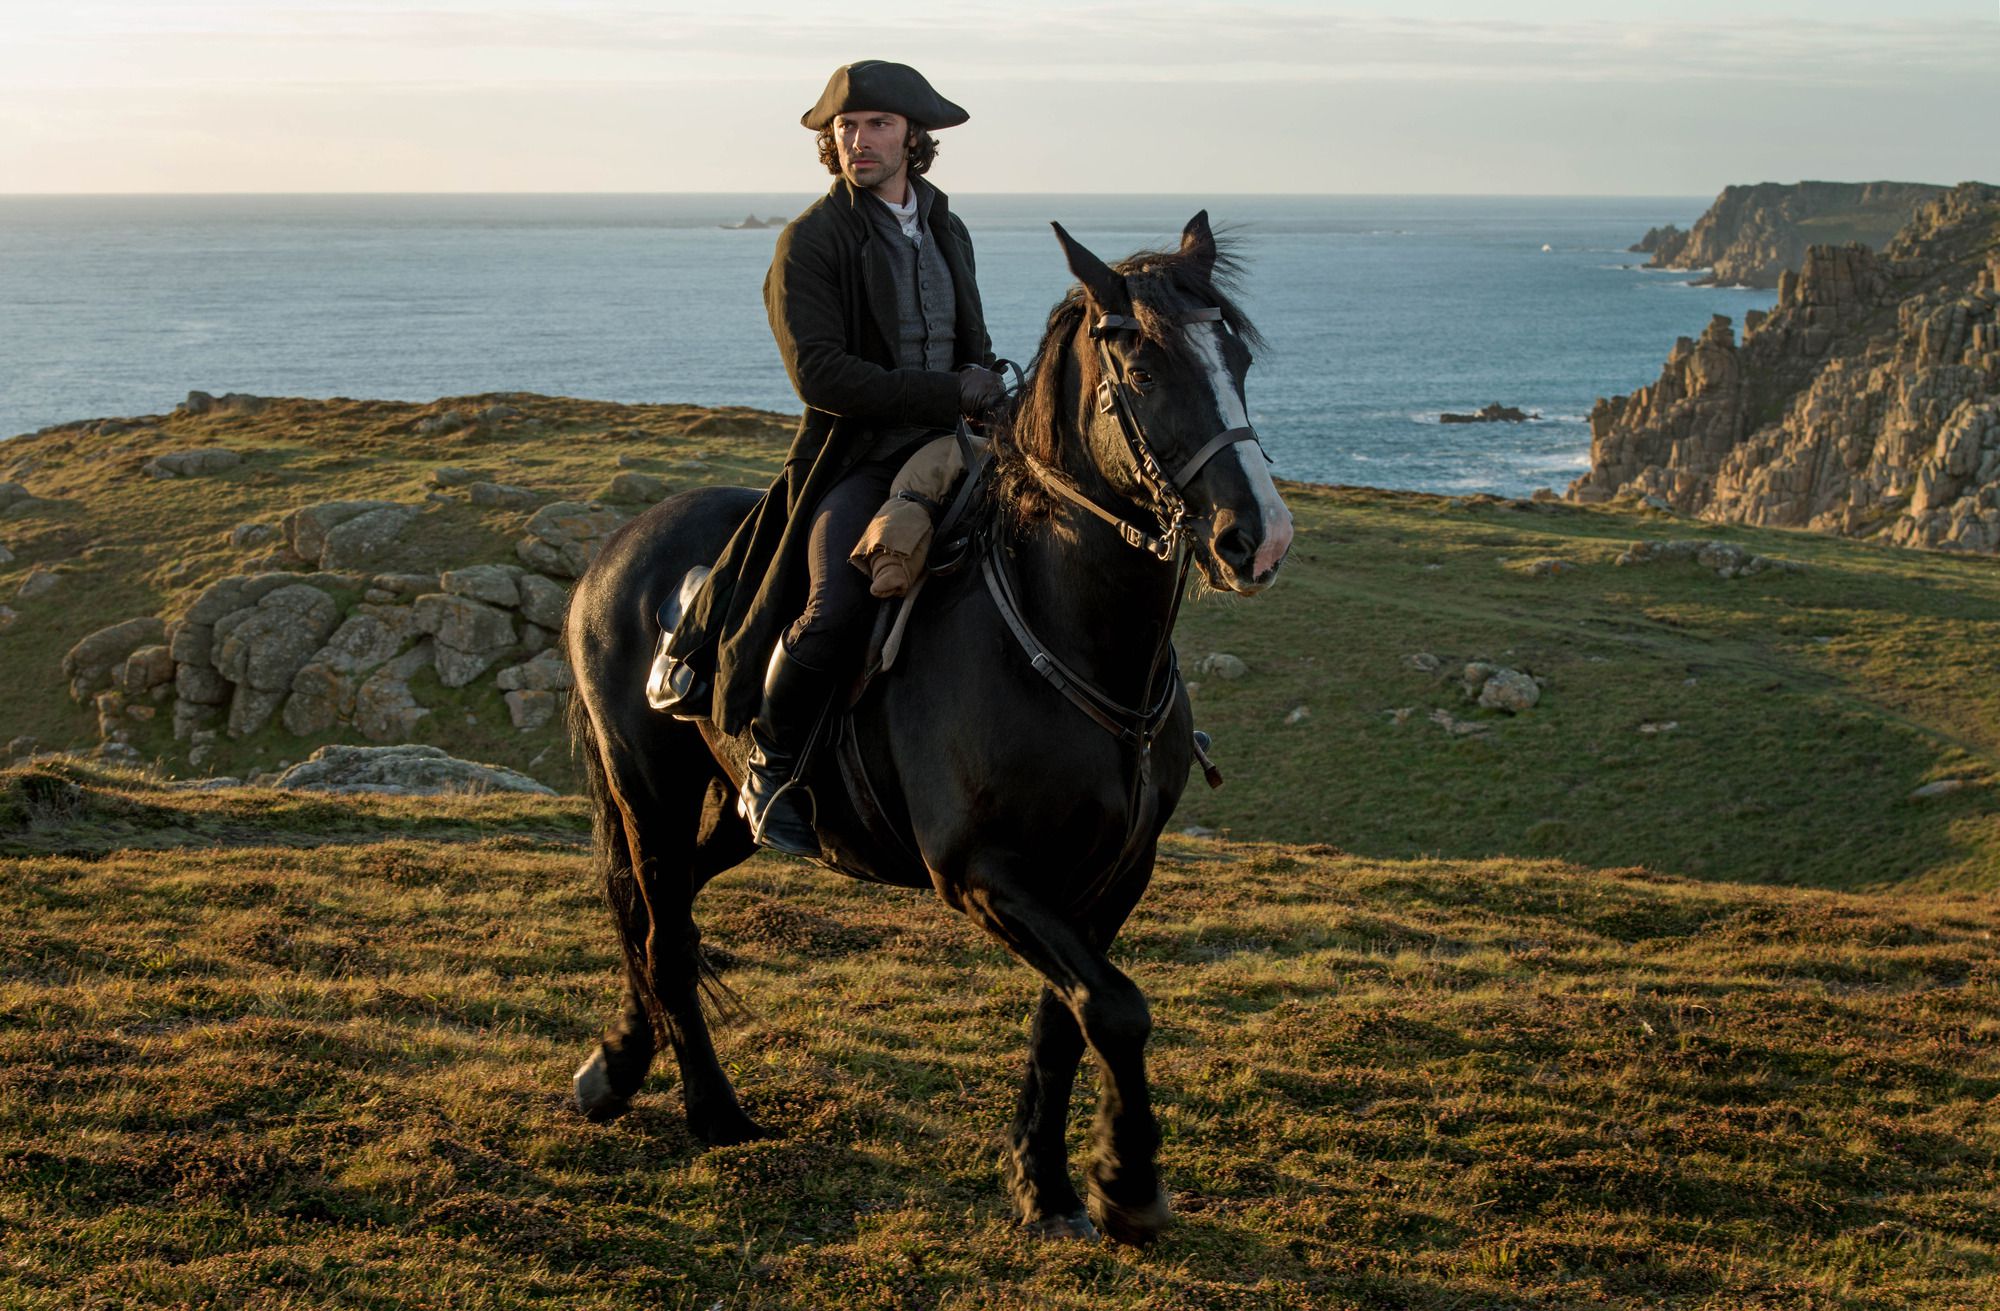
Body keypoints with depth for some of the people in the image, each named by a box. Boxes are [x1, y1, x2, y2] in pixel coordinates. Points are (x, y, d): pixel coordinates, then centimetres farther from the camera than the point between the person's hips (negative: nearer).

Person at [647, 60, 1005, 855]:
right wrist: (948, 394, -17)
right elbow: (819, 373, -15)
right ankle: (772, 771, -5)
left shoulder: (948, 231, 16)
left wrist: (987, 391, 4)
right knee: (835, 609, -28)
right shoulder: (809, 243, -4)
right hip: (854, 465, -6)